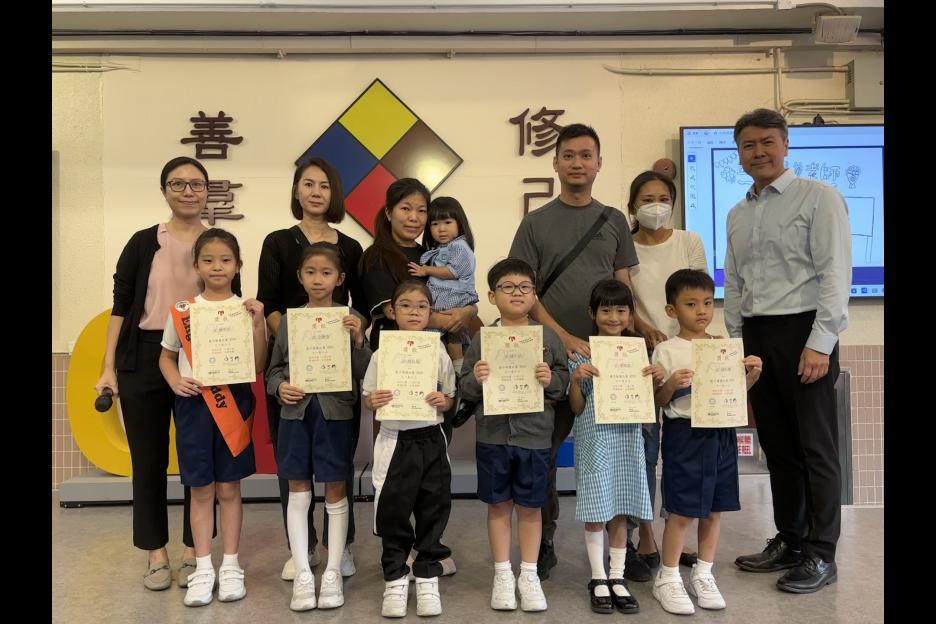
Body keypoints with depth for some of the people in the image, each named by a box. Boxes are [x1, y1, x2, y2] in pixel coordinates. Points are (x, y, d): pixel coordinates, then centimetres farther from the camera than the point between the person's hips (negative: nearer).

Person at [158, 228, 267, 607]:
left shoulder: (247, 309, -1)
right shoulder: (181, 311, 2)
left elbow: (257, 366, -4)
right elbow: (166, 356, 12)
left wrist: (257, 325, -17)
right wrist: (175, 381, -8)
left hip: (233, 404, -1)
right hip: (194, 404, 1)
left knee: (229, 488, 7)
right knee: (201, 489, 6)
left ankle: (230, 566, 18)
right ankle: (203, 568, 17)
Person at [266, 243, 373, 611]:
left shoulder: (351, 319, -1)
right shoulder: (288, 319, 6)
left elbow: (364, 373, -4)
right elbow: (274, 370, 12)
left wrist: (358, 341, -18)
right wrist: (279, 387, -8)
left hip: (336, 413, -2)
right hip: (296, 413, 2)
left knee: (335, 493, 7)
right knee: (298, 493, 7)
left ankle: (333, 573, 18)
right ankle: (303, 573, 18)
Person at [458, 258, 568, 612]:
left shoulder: (549, 338, 1)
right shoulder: (482, 339, 1)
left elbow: (565, 382, 3)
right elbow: (463, 390, 2)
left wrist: (551, 380, -17)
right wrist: (476, 380, -18)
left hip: (534, 436, 0)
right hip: (493, 435, 0)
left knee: (530, 506, 10)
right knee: (499, 505, 11)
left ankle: (529, 574, 25)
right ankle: (503, 574, 25)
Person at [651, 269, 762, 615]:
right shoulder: (666, 351, -7)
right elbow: (658, 401, -6)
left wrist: (752, 374, -2)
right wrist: (671, 385, -25)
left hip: (721, 433, 5)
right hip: (685, 434, -5)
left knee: (714, 508, 12)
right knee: (682, 510, 0)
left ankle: (703, 574, 27)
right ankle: (668, 577, 16)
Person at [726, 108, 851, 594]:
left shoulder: (818, 197, -3)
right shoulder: (737, 214, 16)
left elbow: (835, 273, -10)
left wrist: (820, 343, -17)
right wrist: (736, 344, 11)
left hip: (803, 331, -6)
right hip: (756, 336, 6)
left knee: (815, 446, 1)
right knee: (777, 445, 12)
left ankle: (820, 554, 11)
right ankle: (789, 540, 24)